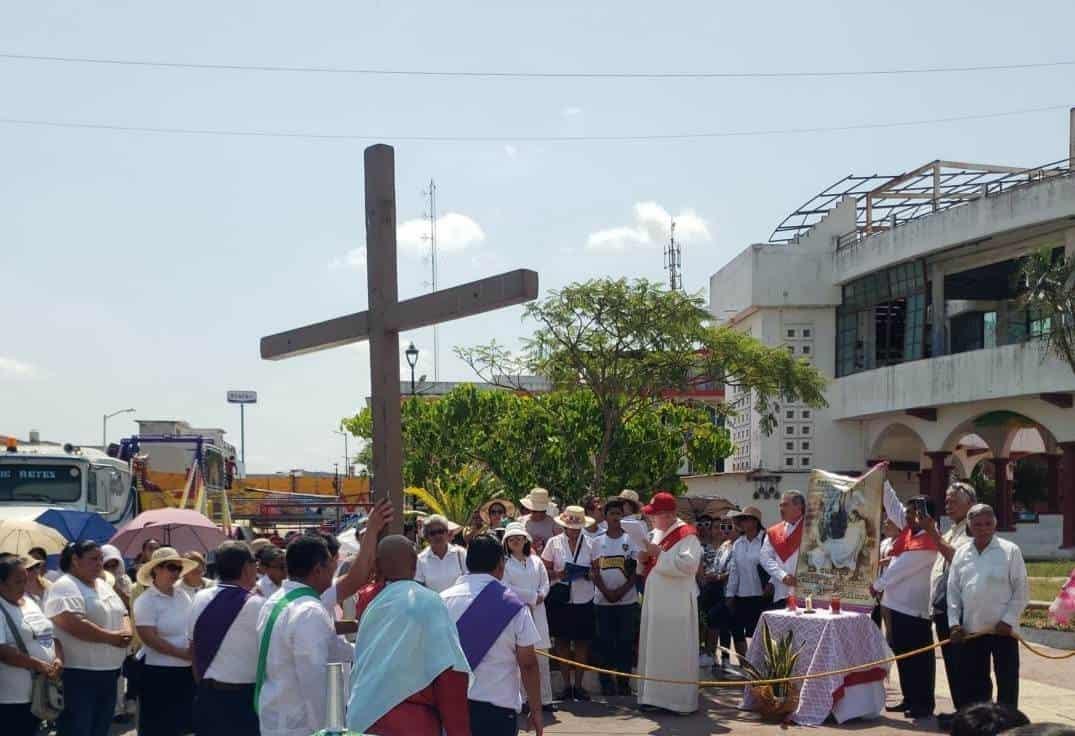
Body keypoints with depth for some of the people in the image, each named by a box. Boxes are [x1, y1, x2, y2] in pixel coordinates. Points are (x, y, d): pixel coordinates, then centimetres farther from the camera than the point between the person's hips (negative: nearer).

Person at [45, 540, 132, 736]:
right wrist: (111, 637, -18)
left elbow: (122, 615, 20)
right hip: (78, 675, -9)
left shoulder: (103, 585, 17)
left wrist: (126, 632, -3)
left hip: (108, 672, 9)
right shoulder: (65, 587, -12)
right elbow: (74, 625, -24)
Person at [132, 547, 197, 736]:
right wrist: (183, 653, -18)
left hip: (186, 671, 6)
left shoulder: (182, 595, 8)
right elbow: (149, 638, -18)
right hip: (158, 673, -6)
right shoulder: (146, 601, -11)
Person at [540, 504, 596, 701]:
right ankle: (566, 684, 11)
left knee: (582, 642, 3)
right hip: (560, 599, -1)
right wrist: (558, 574, -16)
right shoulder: (554, 543, 3)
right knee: (561, 641, 3)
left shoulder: (589, 544, 5)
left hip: (583, 600, 1)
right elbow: (544, 572, 2)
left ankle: (578, 684, 12)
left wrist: (590, 574, -12)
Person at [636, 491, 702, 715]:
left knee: (675, 651, -4)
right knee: (653, 649, 10)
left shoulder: (687, 535, -10)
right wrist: (645, 559, 1)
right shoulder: (655, 534, 15)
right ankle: (654, 696, 17)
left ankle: (680, 699, 2)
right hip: (655, 601, 8)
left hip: (676, 603, -8)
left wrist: (660, 554, -21)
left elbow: (688, 564, -24)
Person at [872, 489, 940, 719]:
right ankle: (910, 699, 21)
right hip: (899, 604, 9)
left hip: (915, 608, -9)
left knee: (919, 657, -2)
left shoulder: (927, 542, -18)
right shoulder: (909, 530, 8)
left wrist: (877, 585, -4)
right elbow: (892, 504, 15)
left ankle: (924, 704, 3)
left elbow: (900, 569, -15)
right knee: (903, 654, 14)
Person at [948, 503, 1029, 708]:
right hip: (971, 630, 4)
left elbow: (1022, 590, -4)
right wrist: (954, 622, 1)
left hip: (1002, 629, -4)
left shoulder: (1010, 551, -3)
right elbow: (953, 591, 10)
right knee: (974, 682, 11)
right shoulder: (961, 554, 8)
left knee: (1007, 680, 2)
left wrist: (1008, 620, -11)